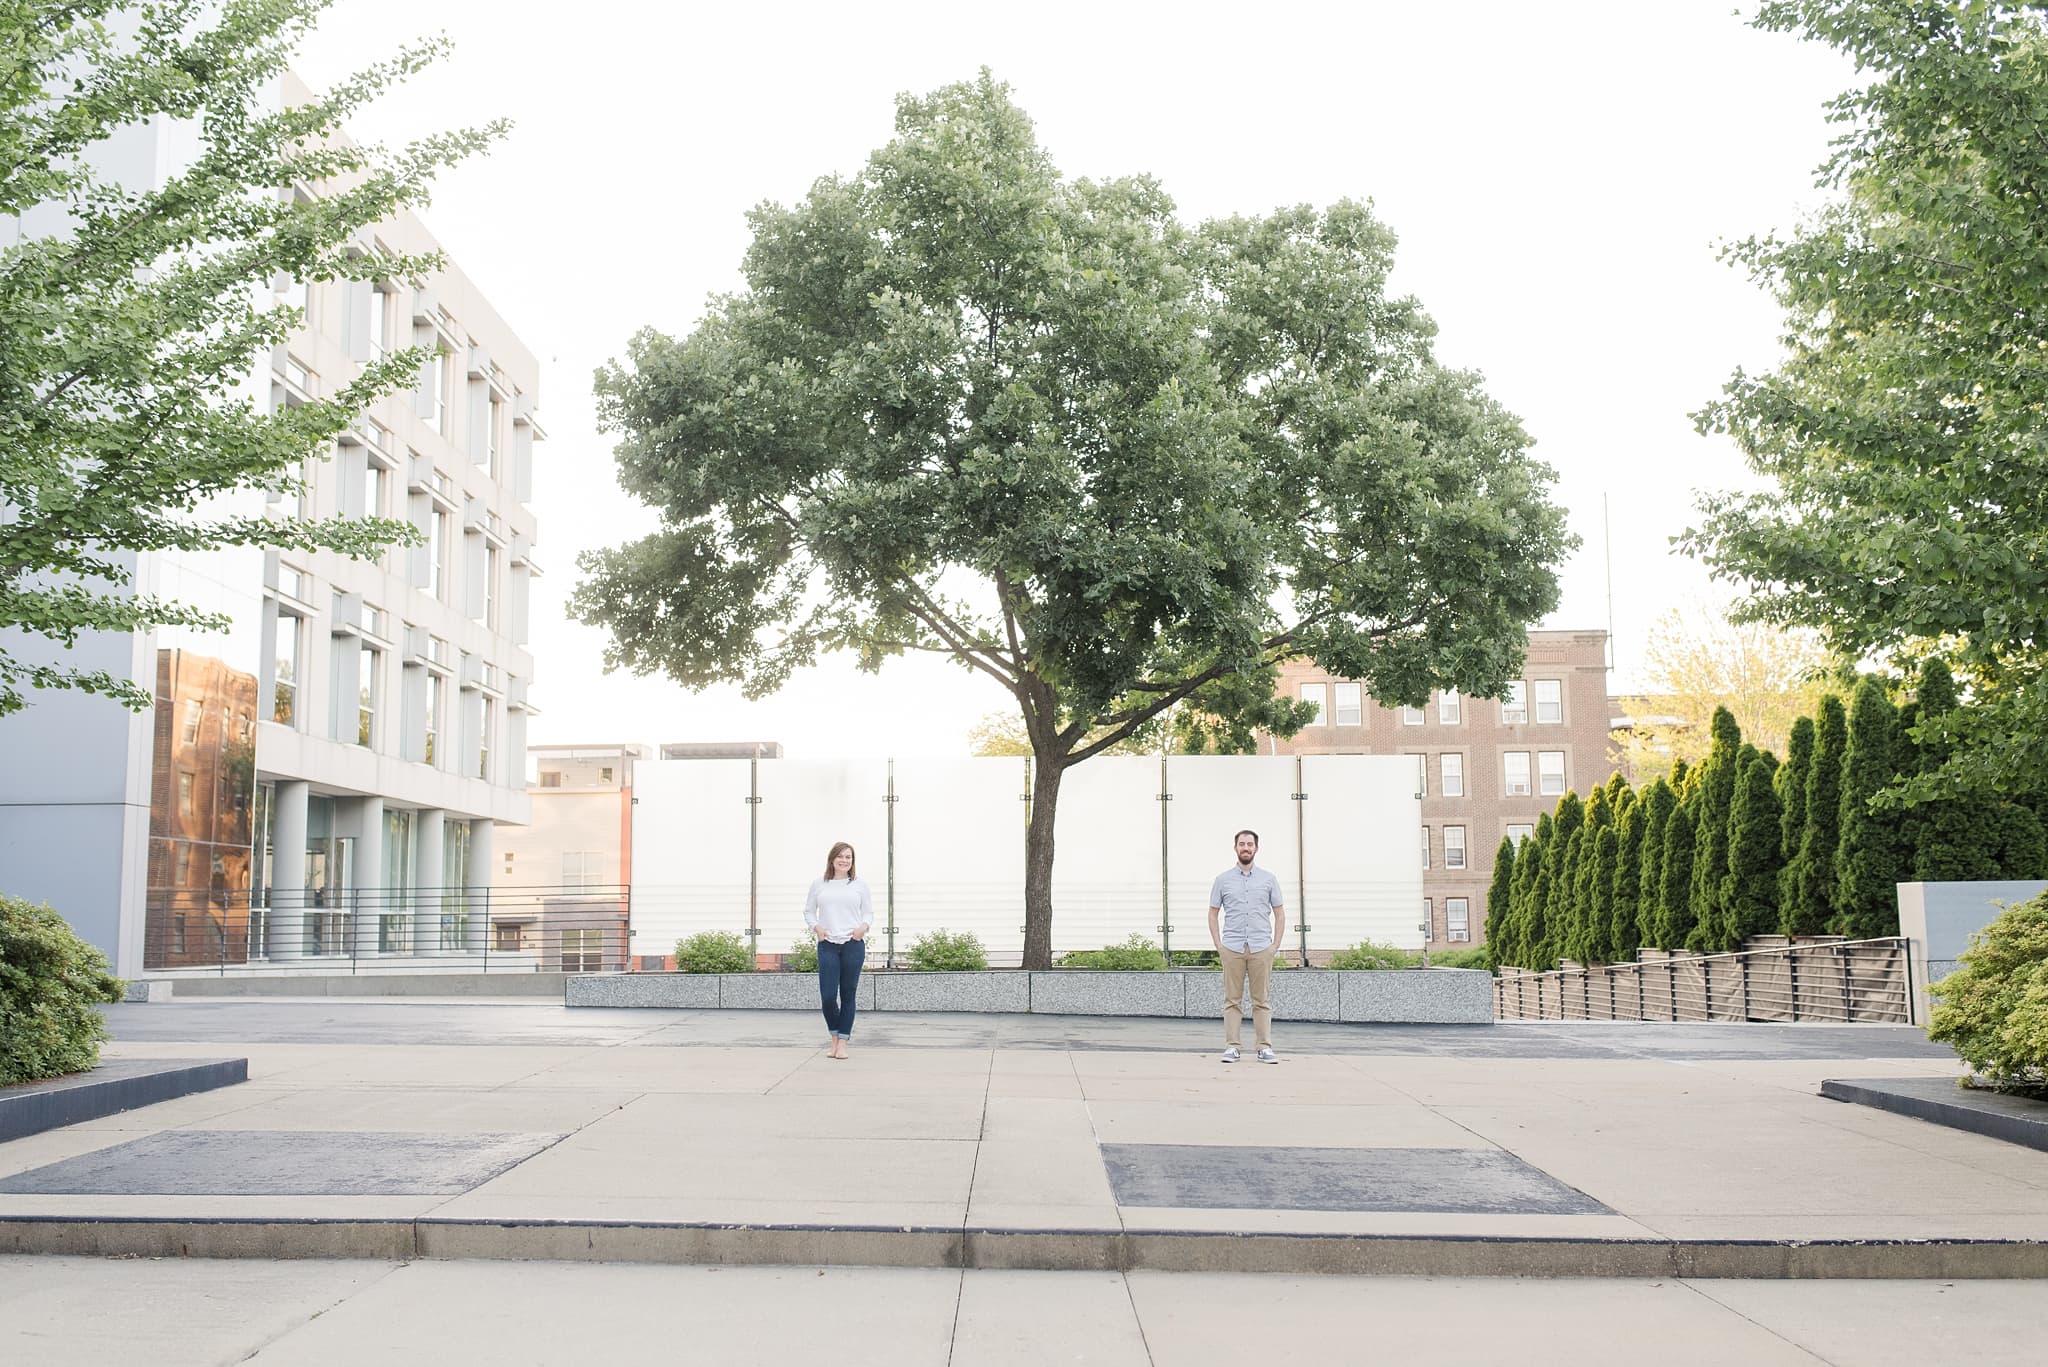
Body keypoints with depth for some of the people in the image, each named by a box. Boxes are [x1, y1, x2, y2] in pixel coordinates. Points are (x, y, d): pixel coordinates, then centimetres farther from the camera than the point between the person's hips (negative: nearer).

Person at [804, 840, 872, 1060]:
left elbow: (869, 912, 12)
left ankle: (843, 1042, 10)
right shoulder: (819, 884, 9)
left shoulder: (859, 885, 8)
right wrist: (816, 928, -4)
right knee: (827, 996, -6)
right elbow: (809, 911, 14)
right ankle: (835, 1035, 19)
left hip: (853, 944, 0)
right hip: (827, 945, 0)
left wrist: (863, 927, -8)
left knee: (848, 995, 2)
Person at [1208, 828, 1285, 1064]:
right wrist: (1218, 945, -1)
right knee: (1232, 999, 1)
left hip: (1261, 947, 0)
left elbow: (1279, 913, 9)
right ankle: (1231, 1046, 4)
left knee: (1262, 1000, 2)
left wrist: (1275, 945, 0)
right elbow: (1213, 913, 8)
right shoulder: (1223, 880, 6)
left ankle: (1265, 1047, 4)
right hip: (1232, 947, 0)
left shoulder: (1268, 879, 7)